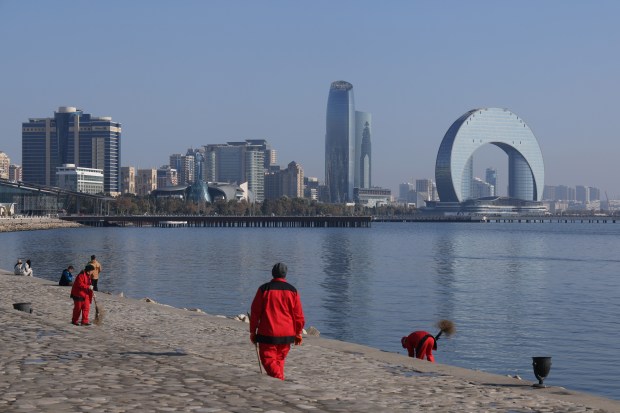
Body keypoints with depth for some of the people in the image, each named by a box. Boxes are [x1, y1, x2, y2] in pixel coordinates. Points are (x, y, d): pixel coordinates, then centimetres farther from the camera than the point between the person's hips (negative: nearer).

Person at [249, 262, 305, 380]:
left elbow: (255, 312, 1)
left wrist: (252, 331, 9)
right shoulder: (292, 291, 3)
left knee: (268, 359, -1)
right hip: (286, 334, 3)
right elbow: (298, 315, 6)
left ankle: (279, 379, -22)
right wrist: (298, 333, 15)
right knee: (280, 359, 17)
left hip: (267, 333, -3)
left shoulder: (264, 289, -2)